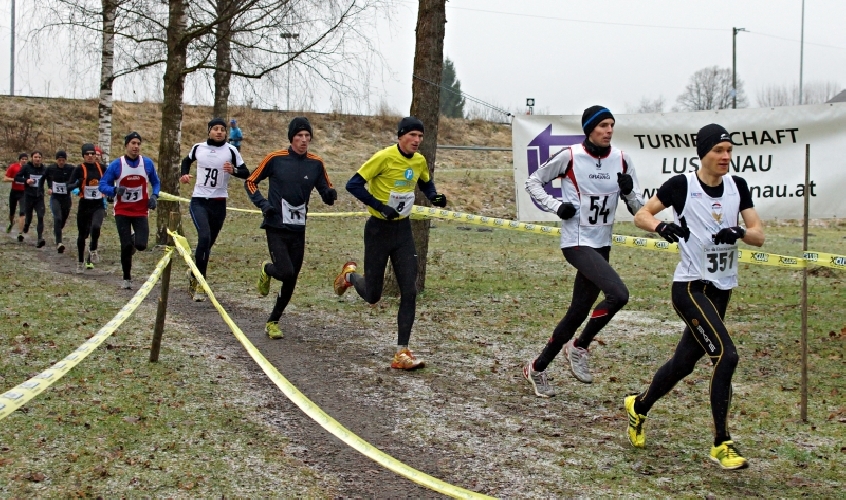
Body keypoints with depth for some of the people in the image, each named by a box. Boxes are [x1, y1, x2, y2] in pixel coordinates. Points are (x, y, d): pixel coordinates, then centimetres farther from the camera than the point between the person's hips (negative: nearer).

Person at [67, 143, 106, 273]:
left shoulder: (101, 167, 3)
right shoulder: (80, 169, -6)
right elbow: (69, 186, -11)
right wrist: (77, 184, -32)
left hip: (98, 205, 1)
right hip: (84, 205, -1)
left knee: (96, 227, -27)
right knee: (82, 235, 9)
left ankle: (93, 250, 0)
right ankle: (80, 262, 27)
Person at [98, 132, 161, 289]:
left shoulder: (147, 163, -1)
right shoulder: (116, 164, -7)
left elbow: (156, 183, 14)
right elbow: (102, 185, -5)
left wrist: (154, 195, -6)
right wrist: (115, 190, -25)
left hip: (141, 211, 1)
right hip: (122, 212, -1)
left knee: (141, 245, -12)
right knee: (126, 246, -5)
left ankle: (134, 239, 26)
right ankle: (127, 279, 13)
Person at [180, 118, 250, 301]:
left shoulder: (231, 151, -2)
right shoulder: (198, 148, 4)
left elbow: (246, 173, -2)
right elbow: (186, 161, 25)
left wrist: (234, 170, -22)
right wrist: (184, 174, 6)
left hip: (219, 203, 1)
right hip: (198, 201, -1)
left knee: (208, 243, 11)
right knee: (204, 237, -22)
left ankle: (195, 275, 33)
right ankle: (199, 279, -13)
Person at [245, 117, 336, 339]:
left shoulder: (316, 164, 3)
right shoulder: (275, 159, -6)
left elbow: (326, 194, 8)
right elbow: (250, 182, 5)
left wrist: (330, 194, -16)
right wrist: (263, 204, -10)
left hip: (298, 230, 4)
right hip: (276, 228, -4)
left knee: (290, 282, 7)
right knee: (286, 272, -18)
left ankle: (273, 321, 27)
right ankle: (267, 270, 18)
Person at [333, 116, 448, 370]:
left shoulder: (420, 161, 2)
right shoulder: (384, 157, -17)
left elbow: (426, 183, 23)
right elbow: (353, 184, -17)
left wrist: (434, 197, 2)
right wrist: (381, 206, -24)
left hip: (403, 229, 5)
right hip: (379, 230, -5)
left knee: (410, 292, -6)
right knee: (372, 296, 5)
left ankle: (402, 353, -2)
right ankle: (350, 275, 41)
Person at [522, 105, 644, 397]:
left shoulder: (622, 160, 3)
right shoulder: (570, 156, -10)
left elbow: (637, 209, 7)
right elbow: (533, 181, 2)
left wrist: (629, 191, -15)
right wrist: (556, 206, -13)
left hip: (601, 245, 6)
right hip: (577, 242, -6)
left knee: (579, 312, 10)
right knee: (618, 294, -25)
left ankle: (536, 369, 25)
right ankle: (578, 347, -3)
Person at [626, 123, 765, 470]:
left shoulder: (737, 186, 5)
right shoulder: (681, 185, -10)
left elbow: (759, 236, 2)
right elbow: (641, 216, -5)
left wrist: (739, 232, -21)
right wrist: (662, 227, -26)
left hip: (721, 288, 6)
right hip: (690, 287, -6)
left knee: (684, 363, 15)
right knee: (726, 355, -20)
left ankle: (639, 407, 40)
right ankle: (721, 444, -9)